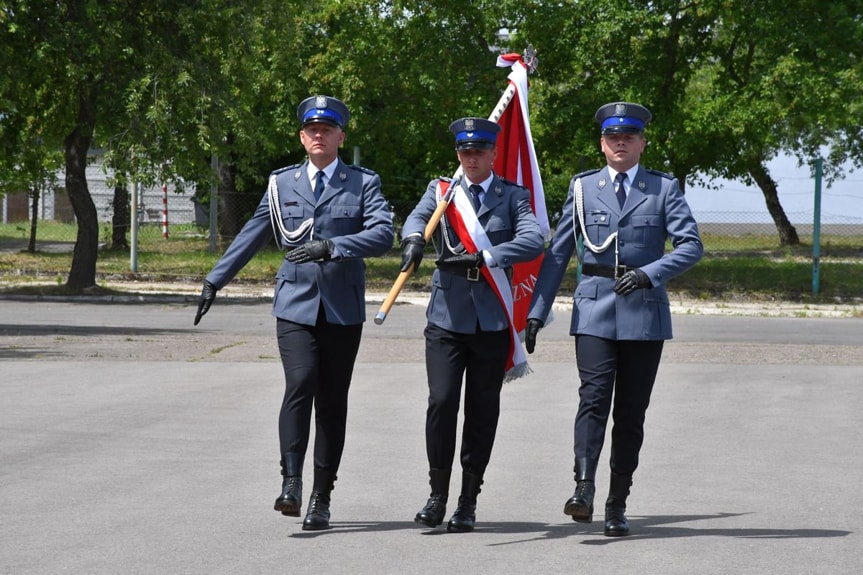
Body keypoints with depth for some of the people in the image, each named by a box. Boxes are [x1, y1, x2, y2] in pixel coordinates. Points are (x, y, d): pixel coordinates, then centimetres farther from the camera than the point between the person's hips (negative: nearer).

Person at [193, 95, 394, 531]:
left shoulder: (364, 183, 5)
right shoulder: (281, 183, 12)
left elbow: (382, 234, -10)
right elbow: (251, 236, 18)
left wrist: (331, 246, -22)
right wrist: (215, 280, 16)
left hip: (343, 309, 0)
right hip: (295, 303, 1)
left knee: (332, 402, 2)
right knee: (300, 385, -20)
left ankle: (321, 498, 9)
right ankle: (291, 483, -21)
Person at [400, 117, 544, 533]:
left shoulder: (513, 196, 5)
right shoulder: (440, 190, 9)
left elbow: (532, 241, -11)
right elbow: (417, 218, -10)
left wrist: (482, 257, -23)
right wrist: (413, 241, -33)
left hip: (492, 320, 0)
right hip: (447, 315, 0)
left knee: (482, 411, 3)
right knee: (441, 402, -10)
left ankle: (469, 502, 11)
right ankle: (438, 494, 2)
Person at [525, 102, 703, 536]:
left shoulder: (664, 188, 5)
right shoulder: (583, 187, 9)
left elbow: (691, 245, -4)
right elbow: (558, 252, 11)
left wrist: (649, 273, -20)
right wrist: (537, 312, 5)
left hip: (644, 313, 0)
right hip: (594, 309, 0)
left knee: (631, 410, 3)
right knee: (594, 397, -16)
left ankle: (617, 505, 8)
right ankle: (584, 488, -24)